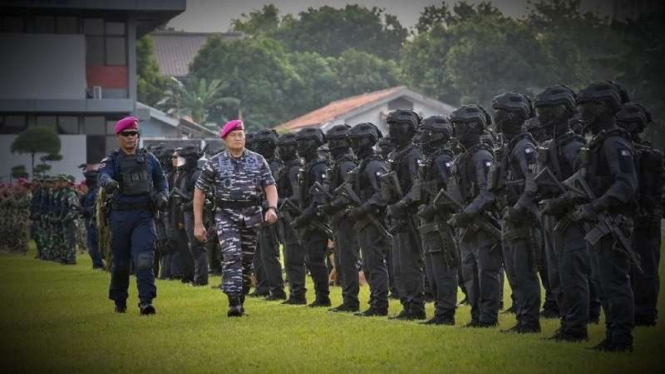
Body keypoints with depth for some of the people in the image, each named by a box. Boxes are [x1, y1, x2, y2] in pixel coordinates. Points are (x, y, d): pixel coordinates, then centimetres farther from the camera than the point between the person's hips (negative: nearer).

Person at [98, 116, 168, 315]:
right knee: (120, 261, 8)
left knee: (144, 258, -14)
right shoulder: (112, 161, 1)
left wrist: (162, 194, 2)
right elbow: (103, 175, -20)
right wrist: (107, 182, -44)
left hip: (144, 214, 0)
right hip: (120, 215, 0)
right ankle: (119, 300, 26)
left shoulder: (148, 158, 10)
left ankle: (146, 301, -17)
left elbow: (161, 179, 22)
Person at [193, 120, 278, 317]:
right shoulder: (214, 163, 1)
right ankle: (233, 302, -25)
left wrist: (272, 208, -18)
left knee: (246, 262, 8)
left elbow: (270, 186, 3)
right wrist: (198, 223, 1)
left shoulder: (258, 160, 5)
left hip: (252, 216, 3)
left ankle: (240, 301, 23)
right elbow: (199, 191, 5)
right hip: (226, 216, -3)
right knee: (232, 257, -18)